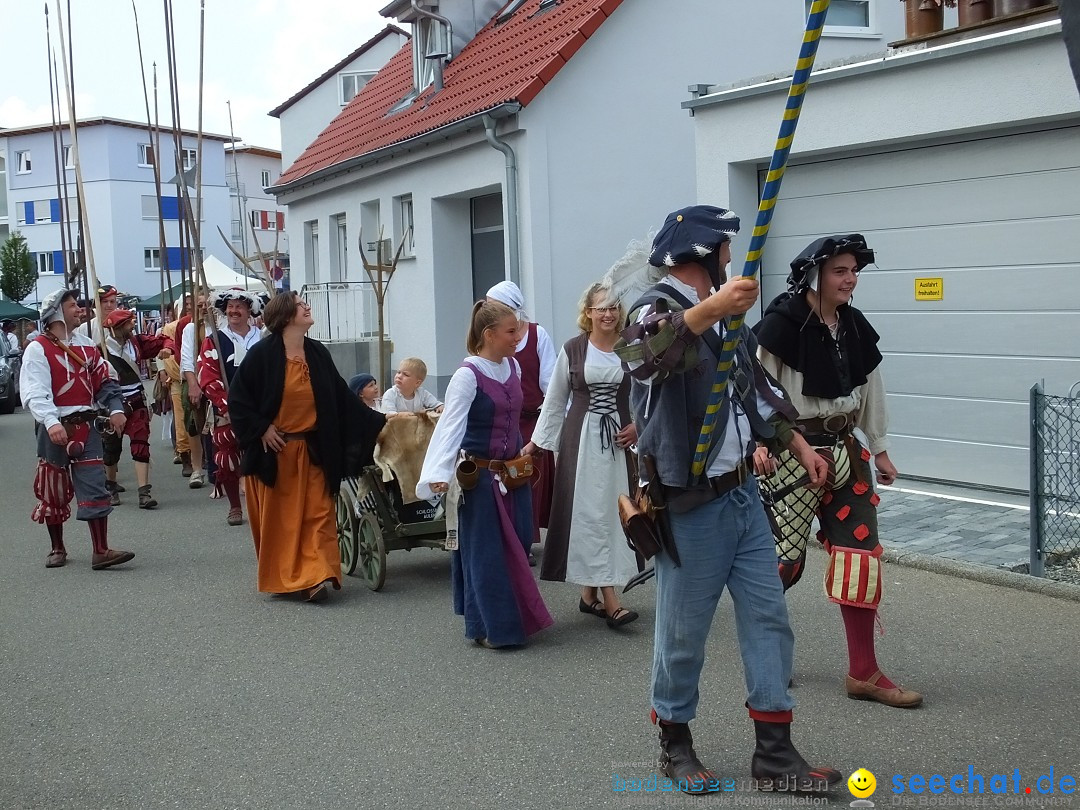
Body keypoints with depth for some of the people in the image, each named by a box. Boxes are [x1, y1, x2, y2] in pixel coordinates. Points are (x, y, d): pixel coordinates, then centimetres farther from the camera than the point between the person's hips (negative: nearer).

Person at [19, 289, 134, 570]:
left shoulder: (85, 344, 10)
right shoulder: (38, 349, -9)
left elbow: (104, 380, 15)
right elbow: (34, 393, -19)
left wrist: (115, 409, 0)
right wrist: (51, 423, -33)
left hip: (85, 427, 4)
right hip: (55, 429, -4)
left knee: (95, 488, -3)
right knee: (53, 492, 9)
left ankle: (101, 551, -3)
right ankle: (57, 549, 25)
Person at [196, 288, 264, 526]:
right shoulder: (214, 342, 4)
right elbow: (207, 378, -5)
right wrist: (227, 405, -16)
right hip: (225, 413, 0)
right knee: (227, 460, 2)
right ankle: (235, 507, 17)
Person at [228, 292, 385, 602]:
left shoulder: (318, 353, 4)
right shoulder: (262, 354, -9)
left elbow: (342, 396, 9)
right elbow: (237, 397, -6)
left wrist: (379, 420, 7)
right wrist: (261, 429, -11)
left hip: (311, 450, 3)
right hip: (274, 449, -3)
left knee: (317, 512, -4)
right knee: (277, 516, 6)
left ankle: (314, 576, -2)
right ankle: (279, 578, 18)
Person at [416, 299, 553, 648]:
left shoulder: (513, 367, 6)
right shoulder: (467, 375, -16)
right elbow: (450, 424, -25)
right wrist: (439, 474, -36)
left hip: (513, 472, 7)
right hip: (480, 476, -7)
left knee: (518, 548, 12)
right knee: (486, 552, 1)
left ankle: (517, 619, 27)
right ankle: (491, 628, 13)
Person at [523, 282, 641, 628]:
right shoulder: (573, 350, 2)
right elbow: (555, 400, 8)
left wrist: (637, 426, -5)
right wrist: (538, 440, 8)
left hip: (617, 438, 2)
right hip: (581, 435, -2)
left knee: (613, 511, 3)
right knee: (591, 511, -7)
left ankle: (589, 592, 16)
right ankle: (610, 599, -10)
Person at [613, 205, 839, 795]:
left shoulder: (723, 314, 14)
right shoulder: (657, 308, -13)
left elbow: (756, 386, 24)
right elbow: (639, 354, -39)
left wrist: (797, 443, 17)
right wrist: (707, 312, -53)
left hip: (743, 493, 8)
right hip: (691, 505, -8)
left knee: (768, 619, 8)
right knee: (683, 633, 6)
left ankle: (774, 755, 17)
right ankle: (675, 745, 25)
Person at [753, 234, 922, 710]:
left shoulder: (855, 327, 8)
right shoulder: (782, 324, -13)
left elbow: (870, 390, 17)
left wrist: (880, 449, 18)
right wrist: (758, 442, -24)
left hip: (844, 450, 7)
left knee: (862, 553, 3)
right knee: (785, 555, -3)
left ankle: (863, 672, 11)